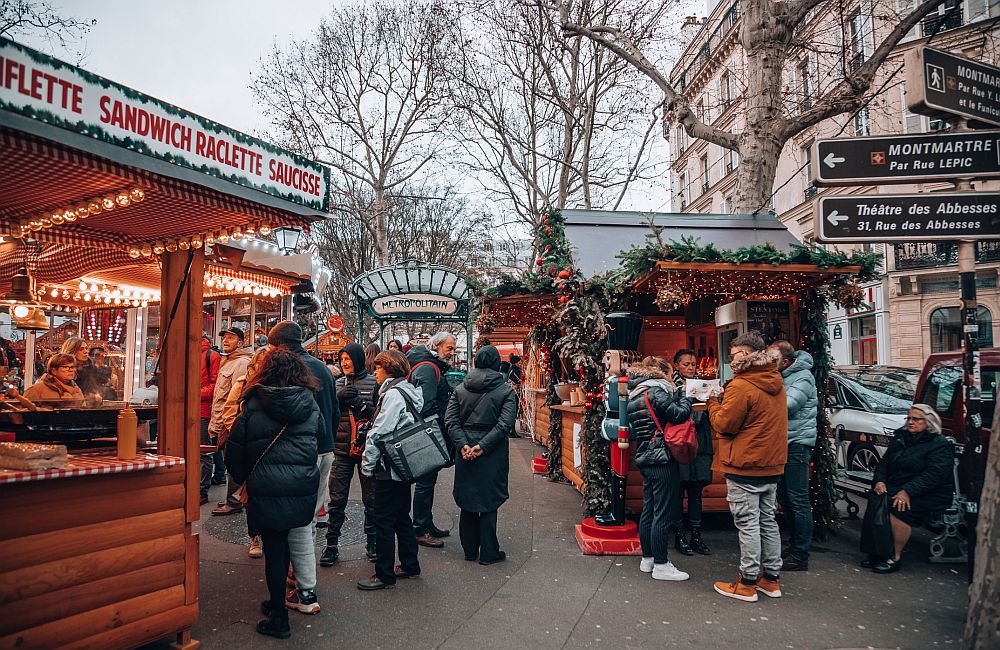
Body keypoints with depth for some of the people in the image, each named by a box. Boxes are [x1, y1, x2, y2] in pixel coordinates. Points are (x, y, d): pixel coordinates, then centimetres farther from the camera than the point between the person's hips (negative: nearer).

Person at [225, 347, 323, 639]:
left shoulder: (254, 404, -5)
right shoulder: (310, 402, 2)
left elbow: (235, 445, -1)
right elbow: (322, 435, 10)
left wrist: (242, 477, 13)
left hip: (267, 489, -3)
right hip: (303, 487, 3)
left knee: (274, 548, 7)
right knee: (282, 544, 20)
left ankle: (278, 618, 16)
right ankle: (277, 602, 34)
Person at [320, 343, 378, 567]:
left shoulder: (374, 383, -1)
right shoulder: (337, 384, 9)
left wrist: (362, 404, -18)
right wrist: (339, 397, -14)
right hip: (342, 450, 2)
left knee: (371, 498, 8)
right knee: (337, 499, 3)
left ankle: (372, 542, 22)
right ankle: (331, 545, 13)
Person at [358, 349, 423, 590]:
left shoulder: (393, 394, -17)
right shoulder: (407, 391, 12)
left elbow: (379, 432, -20)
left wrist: (367, 464, -11)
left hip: (389, 468, -10)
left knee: (384, 521, 0)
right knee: (402, 517, 18)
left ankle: (384, 574, 8)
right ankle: (410, 564, 28)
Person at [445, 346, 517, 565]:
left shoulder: (460, 389, 3)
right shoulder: (505, 391, -6)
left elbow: (450, 419, -6)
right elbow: (505, 424, -17)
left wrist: (463, 444, -11)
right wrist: (483, 446, -16)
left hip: (464, 452, 3)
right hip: (492, 455, -3)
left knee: (467, 500, 14)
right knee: (489, 502, 7)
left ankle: (470, 550, 24)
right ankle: (488, 553, 14)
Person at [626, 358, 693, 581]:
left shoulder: (633, 397, 13)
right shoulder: (655, 391, -13)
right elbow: (680, 414, -18)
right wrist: (683, 398, 2)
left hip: (645, 460, 9)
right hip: (662, 461, -9)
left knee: (648, 510, 15)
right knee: (663, 514, -2)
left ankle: (647, 558, 25)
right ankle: (661, 565, 4)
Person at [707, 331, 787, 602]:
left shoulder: (741, 386, -19)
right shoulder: (775, 384, 10)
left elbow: (724, 424, -15)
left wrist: (713, 401, 1)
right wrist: (724, 398, 12)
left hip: (745, 466, -8)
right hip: (771, 465, 8)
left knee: (748, 524, -1)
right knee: (768, 521, 15)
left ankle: (747, 583, 6)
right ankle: (771, 579, 23)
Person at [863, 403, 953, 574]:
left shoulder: (940, 444, -4)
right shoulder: (900, 438, 17)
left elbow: (935, 474, -17)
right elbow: (884, 462, 17)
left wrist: (908, 491, -27)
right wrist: (879, 481, -5)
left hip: (929, 495, -5)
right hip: (895, 488, 6)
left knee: (899, 508, -32)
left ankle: (895, 558, -19)